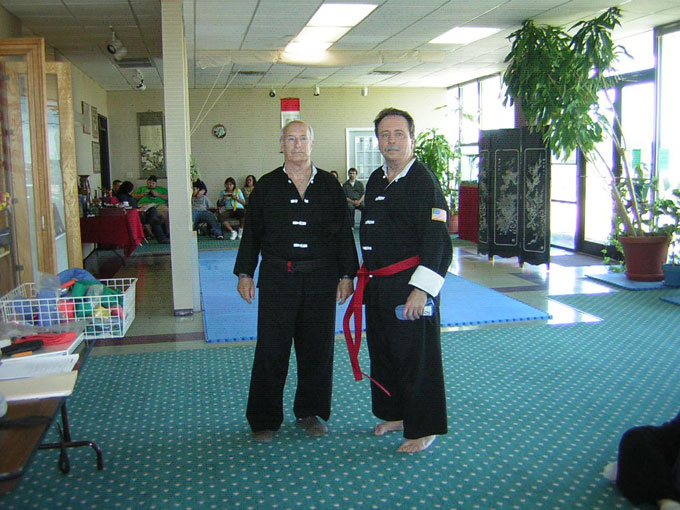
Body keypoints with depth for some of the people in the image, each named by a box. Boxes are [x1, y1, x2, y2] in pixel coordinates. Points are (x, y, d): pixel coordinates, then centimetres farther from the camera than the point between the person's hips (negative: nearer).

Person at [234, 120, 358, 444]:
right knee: (271, 350, 2)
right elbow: (251, 233, 6)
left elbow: (343, 233, 6)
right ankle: (265, 419, 16)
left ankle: (310, 412, 26)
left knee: (317, 348, 9)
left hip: (321, 279, 1)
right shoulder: (267, 186, 4)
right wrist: (245, 274, 2)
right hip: (277, 278, -1)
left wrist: (346, 275, 3)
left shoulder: (330, 186, 5)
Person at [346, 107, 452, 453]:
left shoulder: (424, 182, -12)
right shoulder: (376, 180, 13)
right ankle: (395, 414, 34)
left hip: (410, 285, -8)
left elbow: (436, 241, -18)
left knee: (417, 358, 0)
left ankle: (423, 428, 14)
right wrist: (367, 271, 21)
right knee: (383, 352, 17)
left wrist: (420, 289, -22)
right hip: (379, 284, 8)